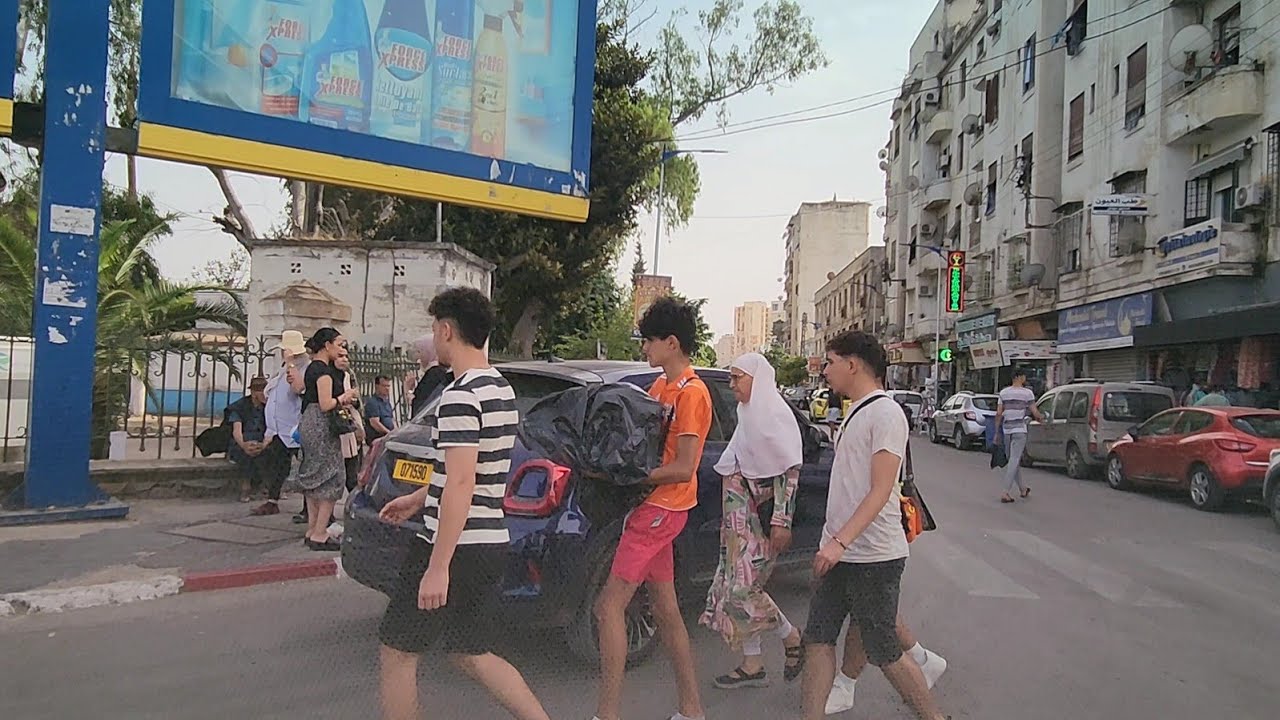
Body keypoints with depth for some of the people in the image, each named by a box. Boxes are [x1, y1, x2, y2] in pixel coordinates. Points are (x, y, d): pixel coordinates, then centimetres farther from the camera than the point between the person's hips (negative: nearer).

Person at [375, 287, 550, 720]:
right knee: (471, 654, 19)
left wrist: (438, 567, -23)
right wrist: (419, 499, 32)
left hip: (457, 547, -9)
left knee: (398, 651, 7)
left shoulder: (461, 396, -18)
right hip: (489, 543, 9)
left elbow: (460, 485, -24)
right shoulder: (501, 389, 12)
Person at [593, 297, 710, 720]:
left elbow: (682, 467, -19)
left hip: (662, 509, -9)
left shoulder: (691, 392, -15)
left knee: (609, 606, -9)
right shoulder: (660, 386, 13)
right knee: (665, 608, 14)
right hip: (655, 507, 9)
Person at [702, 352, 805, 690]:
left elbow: (790, 469, -16)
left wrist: (781, 520, -20)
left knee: (743, 587, -7)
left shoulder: (774, 413, -11)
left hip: (765, 514, -8)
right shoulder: (748, 414, 15)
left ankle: (792, 638, 16)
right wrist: (730, 515, 19)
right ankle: (751, 666, 17)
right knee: (737, 584, 7)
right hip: (744, 513, 9)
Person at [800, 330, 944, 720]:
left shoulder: (885, 414, -14)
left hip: (873, 557, -9)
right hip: (841, 553, 9)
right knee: (818, 641, 8)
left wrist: (841, 541, -27)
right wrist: (833, 543, 17)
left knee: (885, 653, 3)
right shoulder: (856, 413, 14)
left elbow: (880, 491, -20)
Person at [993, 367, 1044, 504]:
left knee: (1014, 460, 15)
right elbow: (1034, 412, -4)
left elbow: (999, 413, 3)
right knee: (1014, 460, -7)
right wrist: (1041, 418, 18)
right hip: (1020, 430, -5)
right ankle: (1006, 492, -13)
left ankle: (1023, 488, 29)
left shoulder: (1003, 392, 6)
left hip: (1006, 430, 5)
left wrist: (997, 431, 9)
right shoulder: (1027, 392, -5)